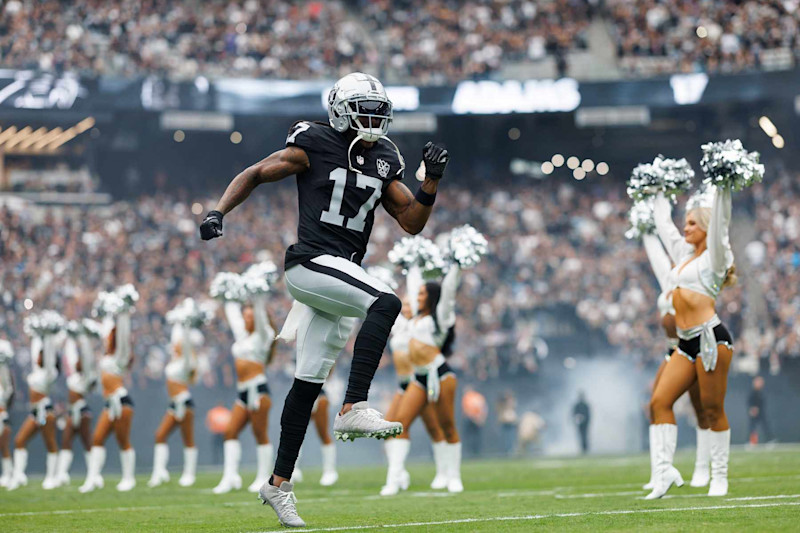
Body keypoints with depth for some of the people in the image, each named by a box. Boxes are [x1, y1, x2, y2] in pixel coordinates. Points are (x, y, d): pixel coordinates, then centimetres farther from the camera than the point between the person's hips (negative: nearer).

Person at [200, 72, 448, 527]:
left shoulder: (385, 161, 13)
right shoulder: (314, 146, -4)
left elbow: (412, 222, 13)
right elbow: (255, 174, 0)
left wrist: (432, 182, -2)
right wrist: (218, 213, -12)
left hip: (342, 274, 7)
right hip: (311, 263, -7)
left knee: (309, 381, 10)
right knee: (386, 303, -29)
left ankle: (280, 483, 17)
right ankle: (354, 409, -34)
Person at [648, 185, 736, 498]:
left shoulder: (714, 257, 1)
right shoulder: (685, 255, 20)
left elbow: (720, 221, -9)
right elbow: (665, 226, 34)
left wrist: (722, 189, -12)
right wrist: (659, 200, 44)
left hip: (710, 338, -8)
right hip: (686, 343, 8)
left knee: (713, 408, -4)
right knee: (659, 401, -5)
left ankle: (719, 477, 2)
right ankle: (665, 470, -8)